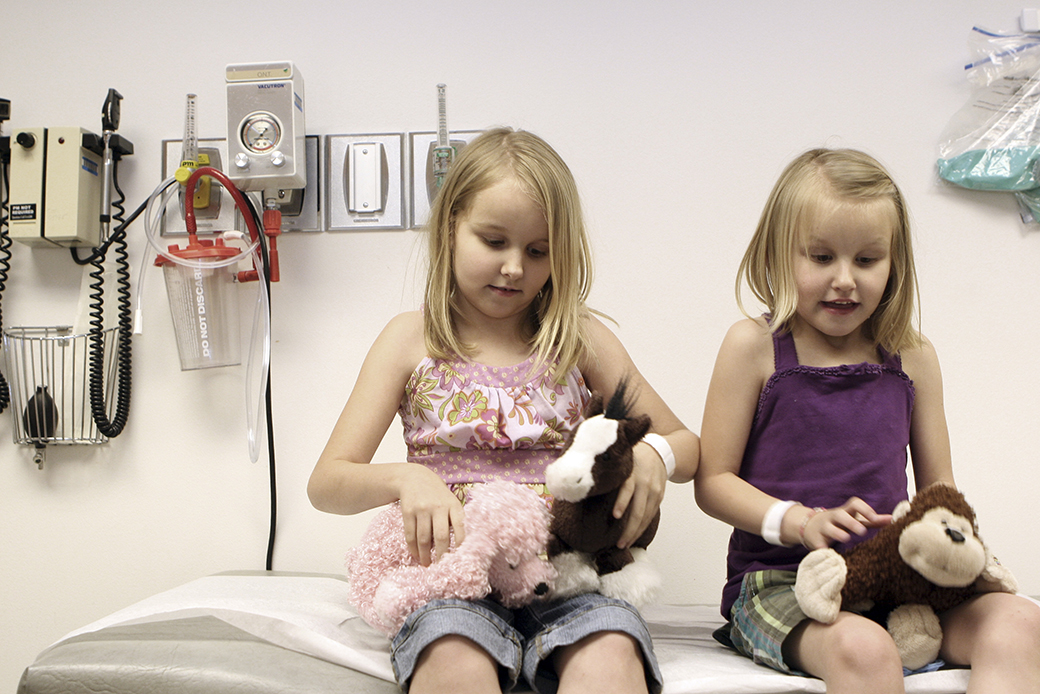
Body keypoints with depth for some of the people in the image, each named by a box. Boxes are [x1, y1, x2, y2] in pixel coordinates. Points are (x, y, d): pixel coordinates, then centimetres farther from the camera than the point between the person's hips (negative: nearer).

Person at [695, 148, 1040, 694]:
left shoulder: (912, 357, 11)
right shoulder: (754, 346, -1)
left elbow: (939, 485, 16)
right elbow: (712, 481, -2)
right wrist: (800, 521, -19)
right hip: (778, 581, -4)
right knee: (862, 649, -36)